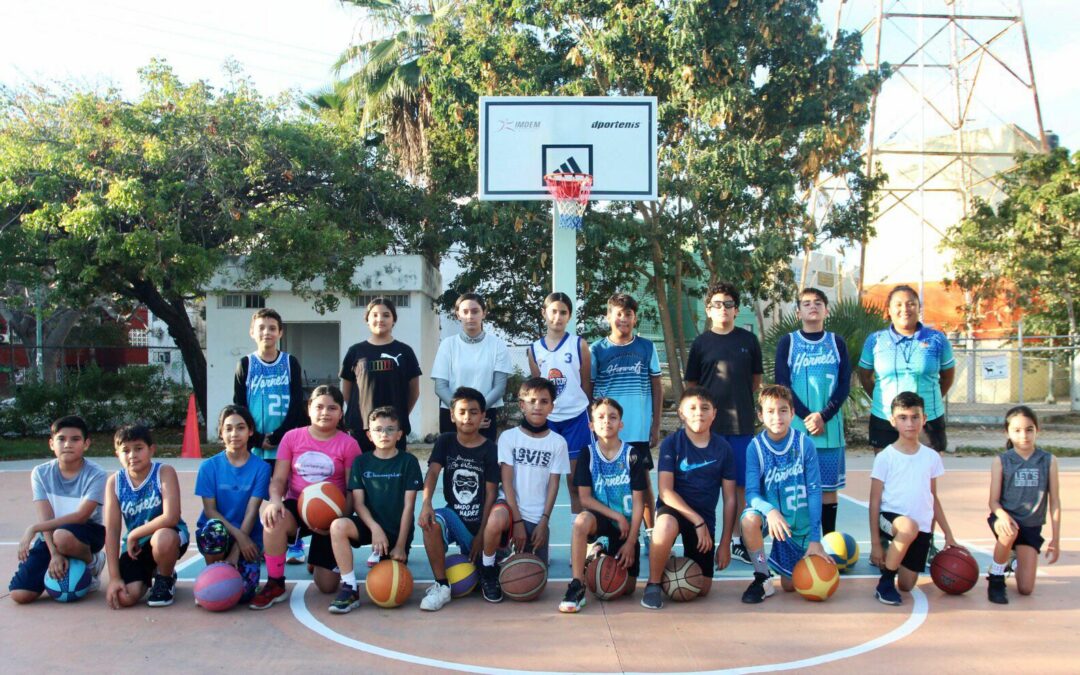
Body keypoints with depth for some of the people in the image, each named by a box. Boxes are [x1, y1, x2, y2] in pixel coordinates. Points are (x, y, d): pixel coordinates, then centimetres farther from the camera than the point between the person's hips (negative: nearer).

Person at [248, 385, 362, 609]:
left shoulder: (348, 444, -5)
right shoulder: (292, 437, 1)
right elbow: (279, 479, -2)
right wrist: (275, 500, -24)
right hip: (297, 507, 1)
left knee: (327, 586, -1)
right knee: (273, 518, -37)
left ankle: (318, 561, 39)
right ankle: (275, 585, -17)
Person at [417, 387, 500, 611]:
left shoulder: (489, 449, -4)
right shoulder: (445, 442, 2)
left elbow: (491, 493, -6)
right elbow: (433, 471, -13)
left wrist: (482, 534, -11)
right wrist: (426, 503, -33)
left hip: (481, 519, 0)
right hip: (454, 515, 0)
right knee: (431, 522, -32)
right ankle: (441, 586, -22)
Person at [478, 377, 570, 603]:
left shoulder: (557, 442, 2)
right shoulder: (508, 437, -2)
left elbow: (553, 484, 2)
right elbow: (507, 481, -6)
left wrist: (543, 522, -7)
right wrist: (517, 520, -13)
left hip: (538, 517, 2)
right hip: (511, 506, -2)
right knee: (496, 521, -37)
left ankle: (520, 549, 32)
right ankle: (488, 572, -9)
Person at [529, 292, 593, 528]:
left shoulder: (579, 345, -2)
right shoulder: (535, 349, 4)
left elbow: (586, 383, 3)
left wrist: (578, 406, 5)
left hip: (575, 418, -2)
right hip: (546, 419, 2)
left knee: (575, 477, 3)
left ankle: (577, 524, 10)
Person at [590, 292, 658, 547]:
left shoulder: (646, 347, 4)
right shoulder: (597, 350, 2)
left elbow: (657, 386, 8)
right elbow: (588, 391, 5)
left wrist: (656, 425, 4)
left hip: (639, 430, 0)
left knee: (643, 479, 6)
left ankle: (650, 532, 16)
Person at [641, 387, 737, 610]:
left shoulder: (723, 448, -2)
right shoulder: (671, 443, -9)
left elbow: (729, 499, 2)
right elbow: (666, 492, -15)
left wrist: (725, 544, 0)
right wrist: (698, 521, -22)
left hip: (705, 517, 3)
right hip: (673, 509, -3)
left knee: (702, 588, -4)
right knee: (667, 526, -41)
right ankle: (653, 584, -17)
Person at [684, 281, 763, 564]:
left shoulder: (748, 340, 6)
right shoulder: (701, 343, 3)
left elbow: (756, 380, 14)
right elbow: (690, 385, 6)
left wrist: (737, 397, 7)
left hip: (741, 423, 1)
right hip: (708, 424, -1)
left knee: (740, 484, 4)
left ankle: (737, 540, 14)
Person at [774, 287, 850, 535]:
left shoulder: (837, 343, 7)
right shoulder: (787, 343, 3)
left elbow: (844, 385, 1)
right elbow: (782, 385, -3)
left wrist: (823, 416, -12)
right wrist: (806, 416, -12)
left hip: (830, 427, 1)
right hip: (796, 427, -1)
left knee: (828, 485, 5)